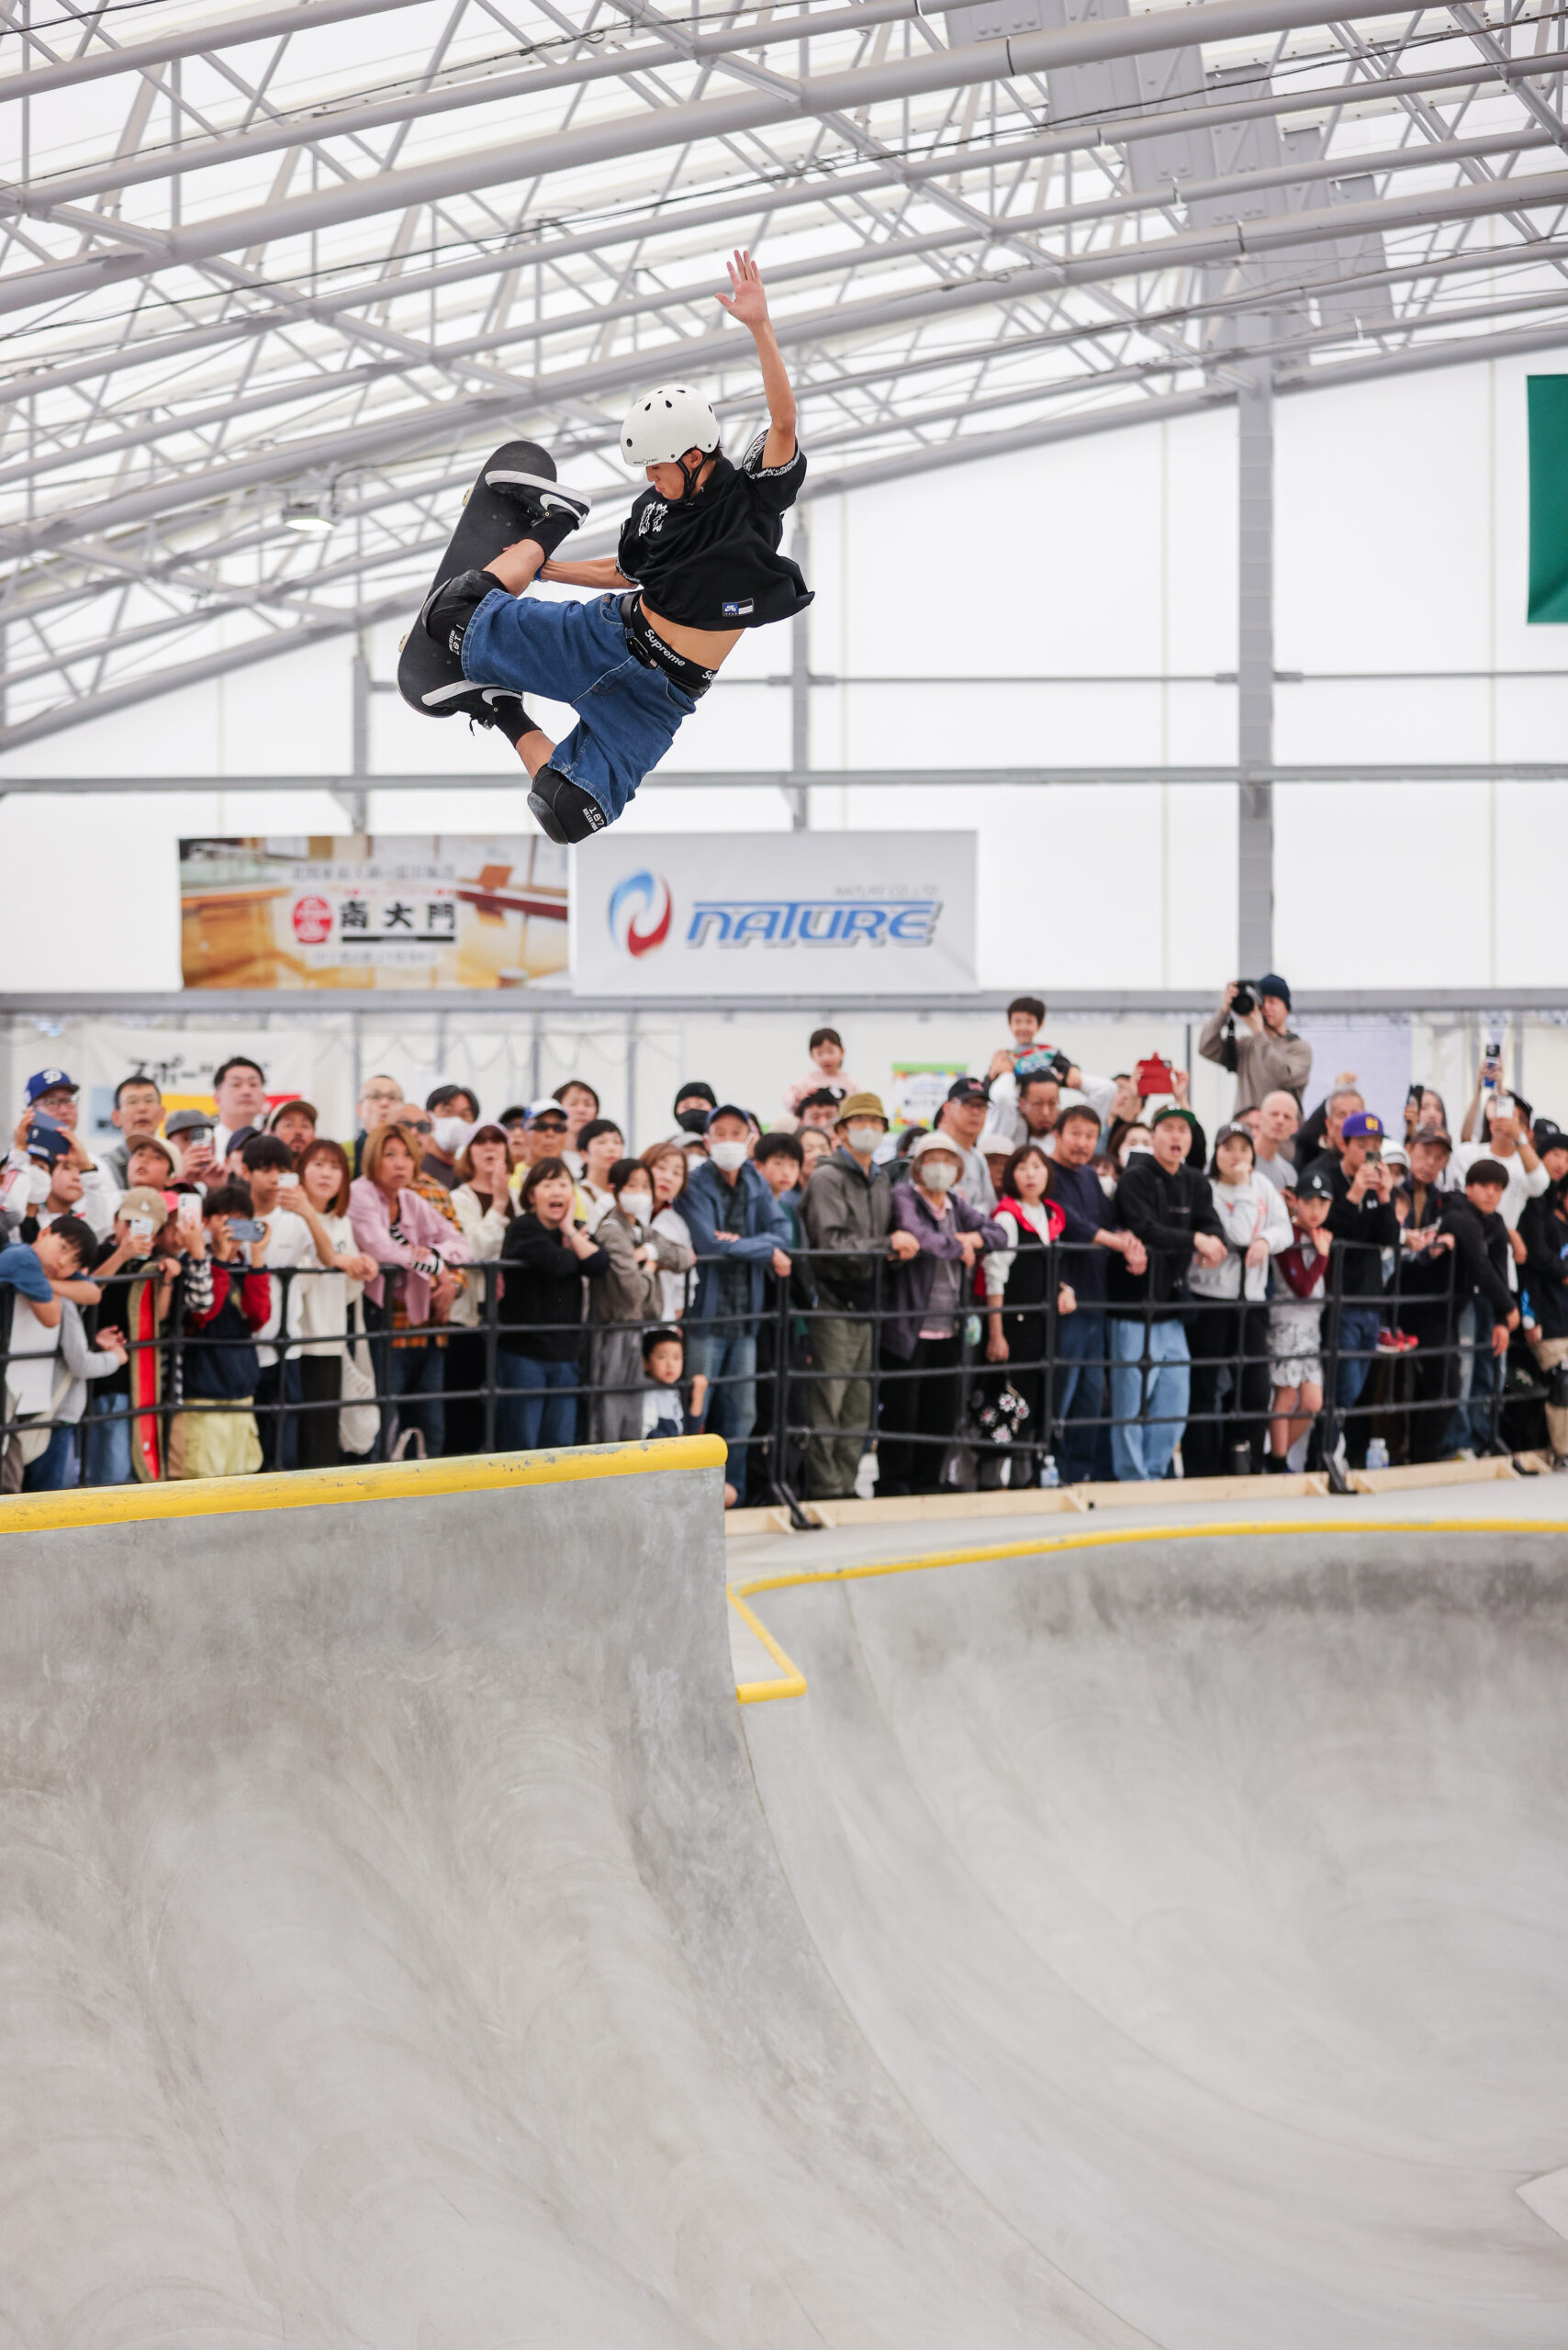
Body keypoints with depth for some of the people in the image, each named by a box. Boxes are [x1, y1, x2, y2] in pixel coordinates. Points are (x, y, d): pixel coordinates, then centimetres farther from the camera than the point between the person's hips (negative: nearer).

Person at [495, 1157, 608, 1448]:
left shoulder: (577, 1230, 12)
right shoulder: (524, 1229, -7)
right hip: (523, 1350, -6)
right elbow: (556, 1262, -24)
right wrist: (575, 1247, -3)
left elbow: (600, 1266, -6)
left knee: (561, 1443, 7)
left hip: (566, 1353, 6)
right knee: (521, 1444, -3)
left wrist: (570, 1231, -7)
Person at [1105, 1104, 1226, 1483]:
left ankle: (1155, 1471, 19)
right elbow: (1145, 1230, -21)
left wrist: (1212, 1245, -18)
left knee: (1175, 1397, 8)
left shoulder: (1194, 1182, 14)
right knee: (1133, 1398, -6)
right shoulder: (1135, 1178, -8)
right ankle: (1131, 1478, 1)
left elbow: (1213, 1226, 4)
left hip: (1172, 1307, 7)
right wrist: (1195, 1241, -18)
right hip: (1134, 1307, -7)